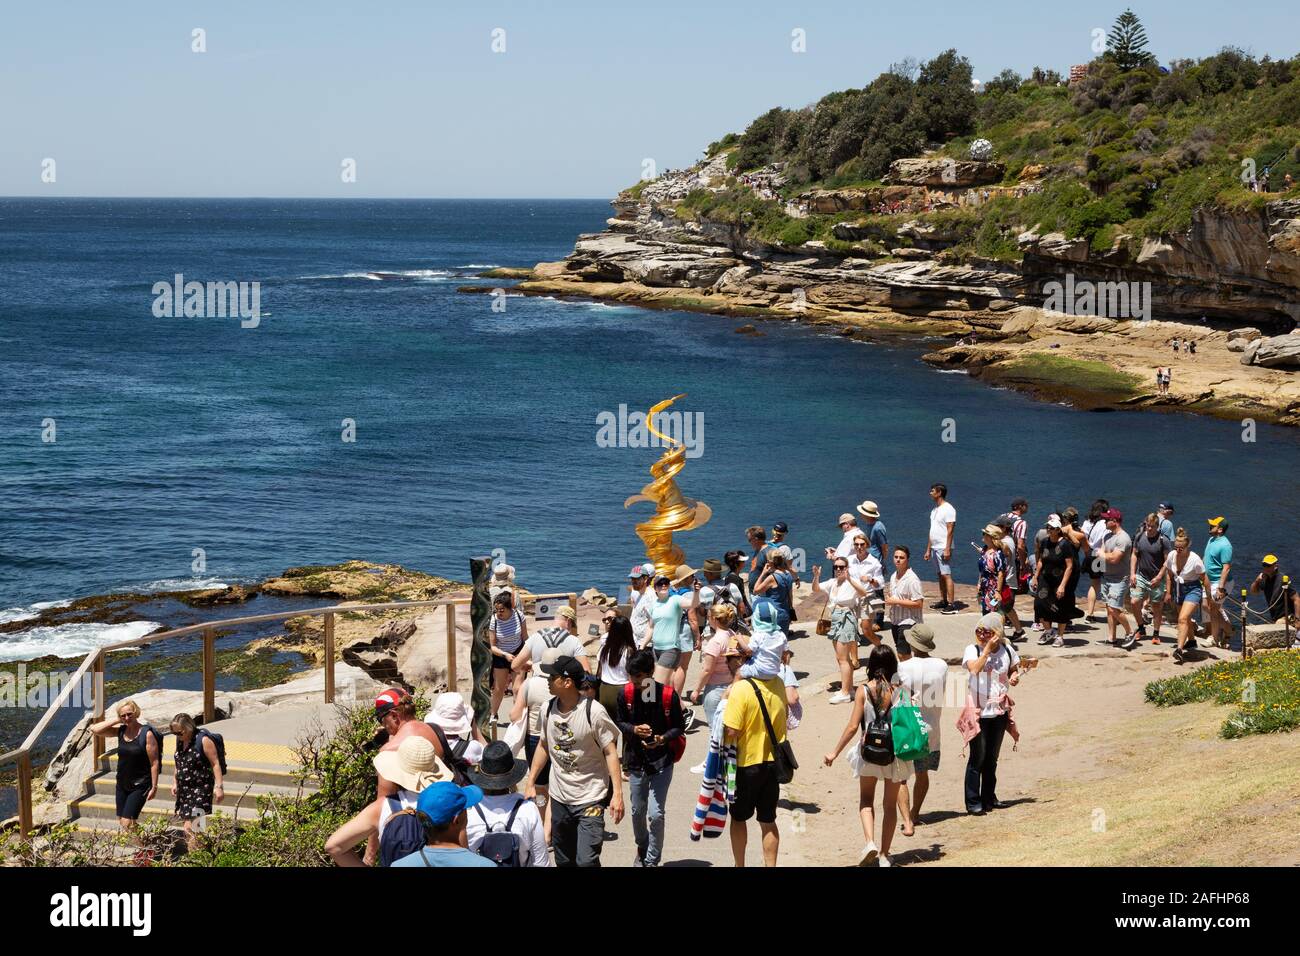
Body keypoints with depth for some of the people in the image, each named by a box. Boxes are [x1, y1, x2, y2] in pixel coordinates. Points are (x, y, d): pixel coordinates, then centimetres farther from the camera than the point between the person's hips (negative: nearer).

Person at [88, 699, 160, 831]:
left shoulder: (147, 734, -15)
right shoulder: (120, 731, 2)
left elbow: (155, 762, -13)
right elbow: (94, 729, -4)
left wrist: (154, 787, -14)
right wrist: (115, 720, -8)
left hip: (139, 786, -7)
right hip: (122, 784, 7)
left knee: (127, 823, -13)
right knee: (121, 822, 11)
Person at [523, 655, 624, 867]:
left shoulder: (594, 712, -17)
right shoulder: (549, 710, 0)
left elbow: (610, 752, -14)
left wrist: (617, 794, -19)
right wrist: (530, 782, 13)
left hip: (590, 799, -6)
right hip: (559, 798, 6)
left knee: (586, 861, -14)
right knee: (564, 861, 16)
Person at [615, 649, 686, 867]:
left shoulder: (668, 694, -15)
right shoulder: (626, 694, -7)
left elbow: (679, 726, -5)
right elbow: (619, 723, 4)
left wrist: (663, 739, -24)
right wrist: (634, 730, -17)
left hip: (661, 761, -3)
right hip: (636, 761, 3)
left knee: (656, 814, -8)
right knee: (637, 810, 17)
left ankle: (652, 860, 8)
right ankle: (642, 850, 43)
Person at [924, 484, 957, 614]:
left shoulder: (948, 509, -11)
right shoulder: (934, 510, 16)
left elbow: (950, 530, -16)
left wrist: (947, 549, -22)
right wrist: (928, 550, 19)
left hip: (943, 548, -9)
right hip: (935, 548, 9)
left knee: (946, 575, -12)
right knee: (940, 576, 11)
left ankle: (951, 605, -14)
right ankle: (943, 602, 16)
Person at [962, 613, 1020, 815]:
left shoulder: (1007, 650, 1)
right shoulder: (972, 650, -9)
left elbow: (1013, 670, 18)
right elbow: (974, 668, -29)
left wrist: (1014, 678, -4)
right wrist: (987, 648, -23)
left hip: (999, 711, 4)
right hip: (978, 712, -4)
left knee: (992, 758, 15)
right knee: (977, 758, -3)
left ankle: (989, 798, 27)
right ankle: (973, 802, 5)